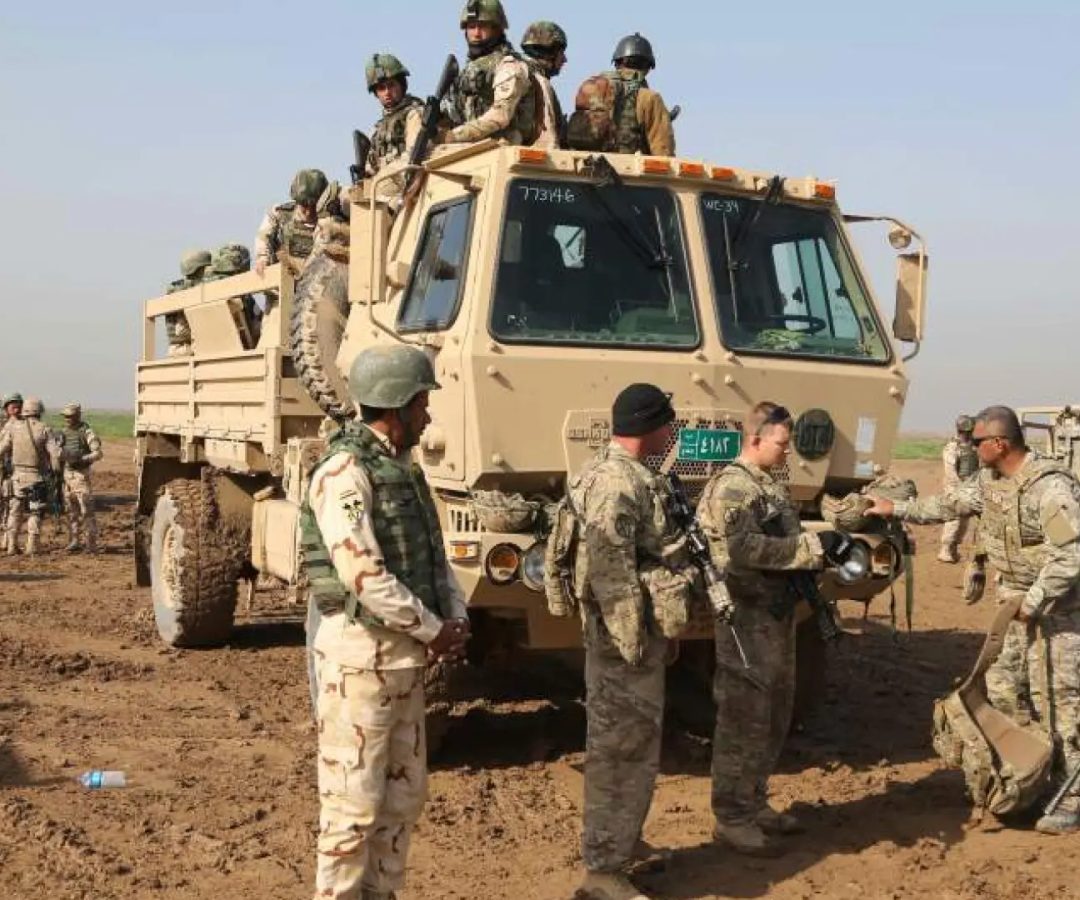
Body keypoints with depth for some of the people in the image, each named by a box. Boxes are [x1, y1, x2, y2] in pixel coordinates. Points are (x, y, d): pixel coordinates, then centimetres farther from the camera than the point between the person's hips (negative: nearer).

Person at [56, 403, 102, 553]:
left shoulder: (86, 432, -8)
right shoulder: (63, 433, 11)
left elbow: (98, 453, -14)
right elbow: (57, 452, 15)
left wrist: (81, 459, -24)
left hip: (81, 474, -6)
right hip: (66, 474, 6)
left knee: (86, 510, -8)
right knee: (71, 511, 9)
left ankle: (91, 544, -5)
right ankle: (74, 542, 15)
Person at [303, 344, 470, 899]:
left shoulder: (402, 470, 13)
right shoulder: (345, 472, -16)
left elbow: (433, 556, 18)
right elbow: (365, 577, -24)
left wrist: (456, 618, 0)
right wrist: (434, 631, -14)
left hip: (407, 656, 9)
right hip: (361, 655, -9)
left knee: (405, 792, 17)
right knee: (354, 802, -2)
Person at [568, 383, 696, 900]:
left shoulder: (626, 475, 14)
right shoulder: (618, 482, -20)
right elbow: (611, 572, -24)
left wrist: (658, 631, 23)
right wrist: (633, 640, -22)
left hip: (641, 631, 11)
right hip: (625, 636, -11)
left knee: (626, 742, 19)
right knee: (623, 746, -4)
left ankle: (618, 842, 33)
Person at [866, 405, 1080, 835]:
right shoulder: (990, 480, 4)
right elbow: (951, 502, 21)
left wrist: (1034, 600, -25)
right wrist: (898, 509, 24)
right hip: (1018, 601, 9)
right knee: (1003, 687, 13)